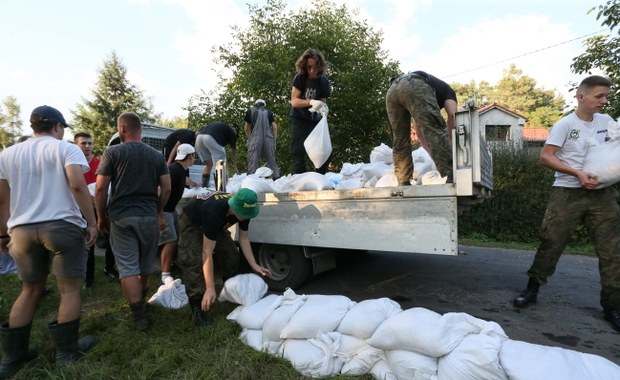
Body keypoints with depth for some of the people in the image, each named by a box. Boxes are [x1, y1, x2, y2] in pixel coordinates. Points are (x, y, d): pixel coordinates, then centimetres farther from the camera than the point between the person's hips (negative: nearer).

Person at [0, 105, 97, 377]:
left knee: (30, 290, 18)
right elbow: (77, 185, -17)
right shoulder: (66, 149, -2)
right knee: (70, 289, 6)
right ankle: (66, 351, 13)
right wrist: (91, 223, -13)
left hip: (22, 230, 5)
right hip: (63, 226, -5)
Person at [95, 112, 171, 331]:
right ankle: (140, 301, 38)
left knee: (128, 268, 1)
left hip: (121, 217, -3)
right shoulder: (156, 155, 5)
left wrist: (102, 216, 5)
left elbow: (101, 188, -6)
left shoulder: (113, 152, -4)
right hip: (149, 216, 4)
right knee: (146, 265, 18)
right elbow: (166, 188, 2)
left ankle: (140, 316, -2)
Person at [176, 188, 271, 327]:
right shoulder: (214, 212, -44)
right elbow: (207, 253, -40)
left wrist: (255, 266, -13)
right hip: (191, 223, -6)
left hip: (215, 224, 6)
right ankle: (198, 308, -13)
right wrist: (210, 289, -37)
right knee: (194, 261, -23)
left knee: (231, 255, -1)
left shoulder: (243, 210, -25)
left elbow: (244, 238, -10)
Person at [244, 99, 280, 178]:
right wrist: (274, 140, 15)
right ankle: (277, 178, 4)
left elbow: (246, 128, 14)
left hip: (255, 139, -2)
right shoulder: (268, 112, 18)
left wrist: (249, 138, 26)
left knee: (253, 162, -3)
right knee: (272, 161, 7)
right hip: (269, 139, 2)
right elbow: (274, 127, 9)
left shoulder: (250, 111, 15)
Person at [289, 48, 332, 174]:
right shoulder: (300, 78, -11)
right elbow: (294, 101, -18)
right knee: (298, 152, -11)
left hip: (316, 120, 3)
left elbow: (323, 102, -4)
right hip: (299, 119, -3)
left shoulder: (323, 82, -4)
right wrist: (311, 102, -35)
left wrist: (322, 108, -28)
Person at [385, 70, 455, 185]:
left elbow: (419, 133, 43)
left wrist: (434, 155, 41)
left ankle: (403, 183, 9)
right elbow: (452, 115, 12)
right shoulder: (447, 89, 34)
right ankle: (452, 176, -15)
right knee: (435, 131, -7)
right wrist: (450, 141, 19)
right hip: (414, 87, -5)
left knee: (399, 140, 13)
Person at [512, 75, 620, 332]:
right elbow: (545, 157, -10)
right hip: (568, 193, -5)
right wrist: (577, 173, -19)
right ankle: (532, 289, 13)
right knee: (551, 243, -2)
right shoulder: (566, 124, -4)